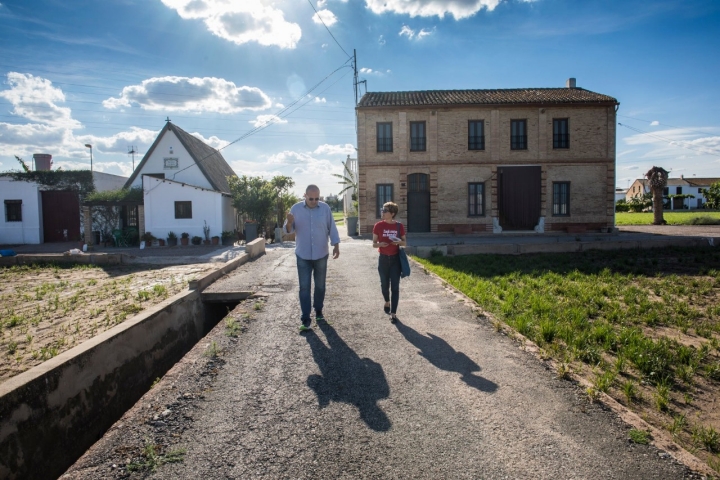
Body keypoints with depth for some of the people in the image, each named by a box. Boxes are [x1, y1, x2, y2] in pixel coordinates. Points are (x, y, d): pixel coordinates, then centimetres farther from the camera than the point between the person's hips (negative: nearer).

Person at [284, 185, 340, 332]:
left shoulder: (325, 208, -3)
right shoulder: (296, 208, -3)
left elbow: (332, 228, 2)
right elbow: (288, 230, -2)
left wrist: (336, 245, -5)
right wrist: (289, 222, -24)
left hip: (321, 255, 1)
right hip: (303, 256, -1)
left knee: (320, 286, 13)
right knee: (304, 287, -1)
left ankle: (318, 311, 31)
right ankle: (305, 319, 2)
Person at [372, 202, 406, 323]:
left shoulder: (399, 226, -2)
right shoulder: (378, 225, -4)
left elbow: (404, 243, 7)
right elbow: (374, 244, 1)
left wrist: (399, 242, -15)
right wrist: (380, 244, -21)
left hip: (395, 259, 0)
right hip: (383, 259, 1)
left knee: (395, 287, -2)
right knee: (384, 284, 14)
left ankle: (393, 313, 3)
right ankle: (387, 302, 44)